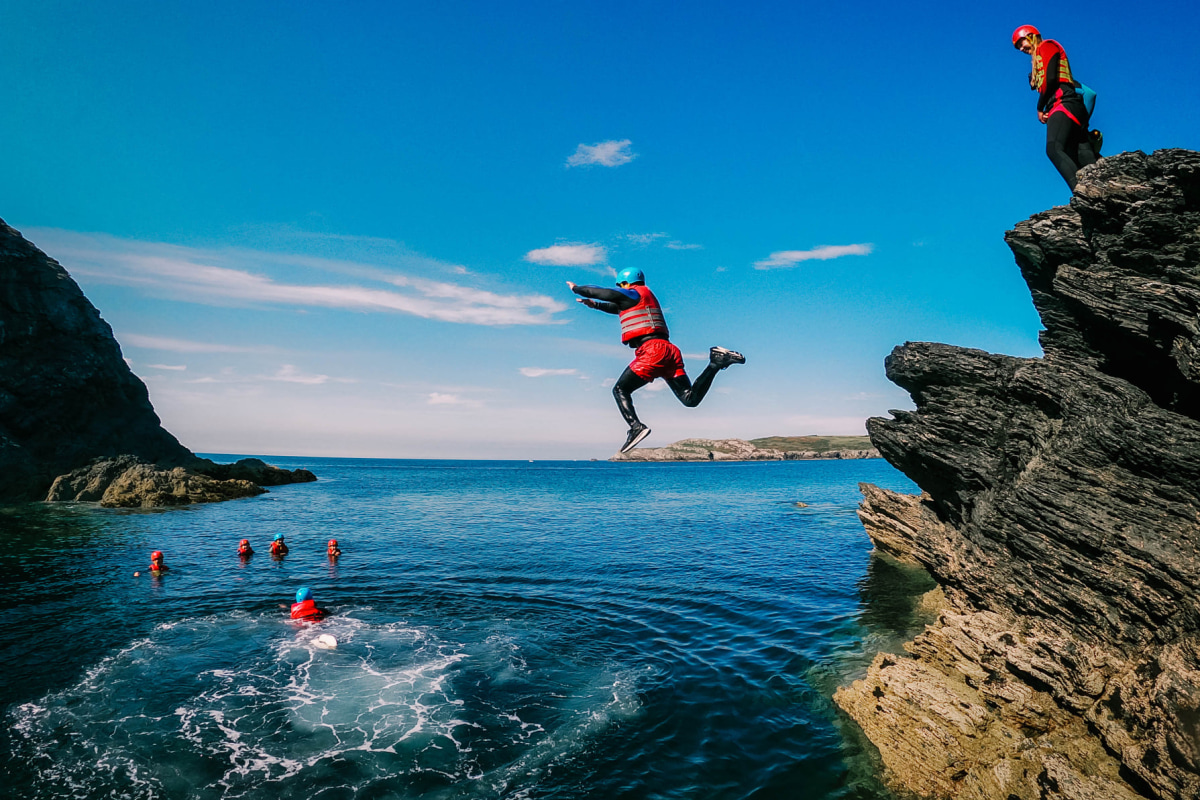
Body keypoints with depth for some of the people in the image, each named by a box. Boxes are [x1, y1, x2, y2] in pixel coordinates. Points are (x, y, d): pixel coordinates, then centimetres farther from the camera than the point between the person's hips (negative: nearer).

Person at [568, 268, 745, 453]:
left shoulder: (634, 294, 5)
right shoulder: (646, 297, 31)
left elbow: (603, 292, 4)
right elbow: (617, 307, 43)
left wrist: (576, 288, 20)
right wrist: (594, 304, 35)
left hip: (652, 350, -9)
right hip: (668, 350, 9)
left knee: (620, 390, -2)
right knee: (690, 399, 4)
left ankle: (636, 427, -20)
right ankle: (716, 362, -5)